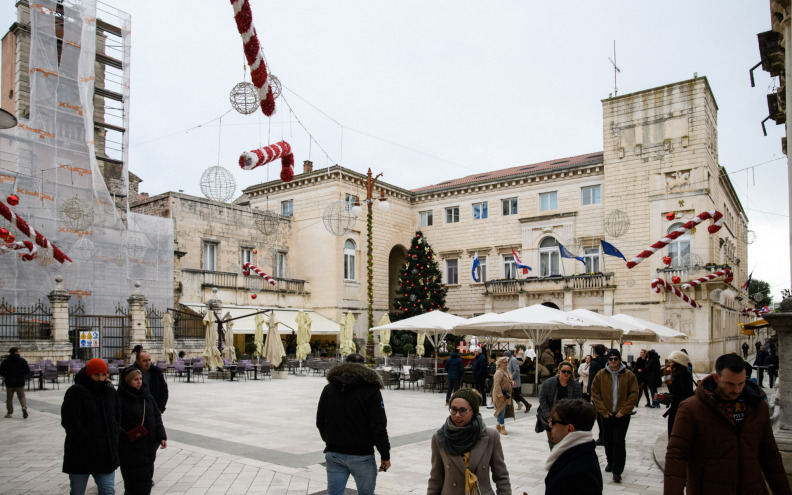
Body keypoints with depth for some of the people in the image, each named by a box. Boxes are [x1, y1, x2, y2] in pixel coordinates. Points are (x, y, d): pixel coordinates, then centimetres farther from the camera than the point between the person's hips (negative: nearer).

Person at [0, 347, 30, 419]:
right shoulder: (22, 360, -3)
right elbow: (27, 370, -4)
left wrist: (7, 376, 12)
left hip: (9, 383, 0)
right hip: (20, 382, 0)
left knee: (9, 398, 12)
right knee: (21, 397, 6)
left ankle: (10, 413, 14)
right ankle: (24, 407, -18)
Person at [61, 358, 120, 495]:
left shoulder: (111, 392, 10)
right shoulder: (76, 392, -9)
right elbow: (69, 421, -15)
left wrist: (113, 437, 2)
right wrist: (88, 441, -16)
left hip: (106, 453, 4)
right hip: (80, 454, -4)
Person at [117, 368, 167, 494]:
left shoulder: (147, 397, 9)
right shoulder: (120, 399, -10)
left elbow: (157, 418, 13)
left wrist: (162, 437, 4)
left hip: (149, 447, 6)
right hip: (130, 449, -6)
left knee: (147, 479, 12)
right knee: (137, 484, -7)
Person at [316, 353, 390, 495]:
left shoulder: (329, 388, 6)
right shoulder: (371, 390, -8)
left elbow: (320, 423, 11)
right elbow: (378, 426, -12)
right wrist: (385, 455, -5)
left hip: (334, 454, 4)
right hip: (362, 456, -4)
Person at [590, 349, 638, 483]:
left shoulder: (629, 375, -3)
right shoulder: (601, 374, 0)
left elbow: (634, 394, -3)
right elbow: (595, 392, 2)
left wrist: (624, 410, -10)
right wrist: (603, 410, -5)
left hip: (622, 414, -2)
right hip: (606, 414, 3)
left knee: (618, 441, -8)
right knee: (607, 440, 14)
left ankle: (617, 471, -1)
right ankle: (611, 462, 36)